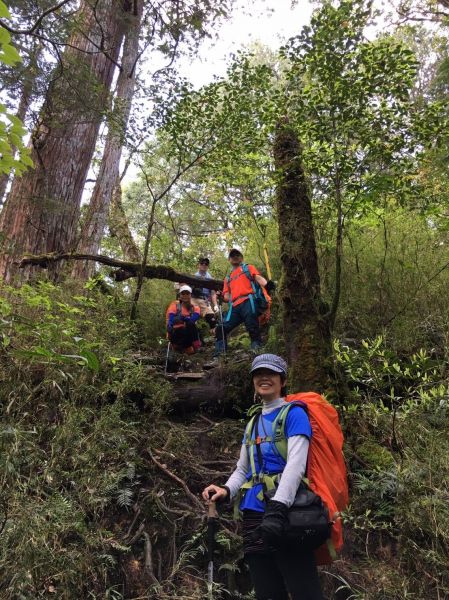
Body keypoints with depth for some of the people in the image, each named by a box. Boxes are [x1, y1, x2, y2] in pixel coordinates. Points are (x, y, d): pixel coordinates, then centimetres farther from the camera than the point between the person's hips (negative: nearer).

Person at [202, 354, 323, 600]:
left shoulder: (294, 413, -1)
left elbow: (296, 464, -14)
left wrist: (278, 507, -26)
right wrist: (226, 490, 0)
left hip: (285, 512, -6)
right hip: (254, 515, 7)